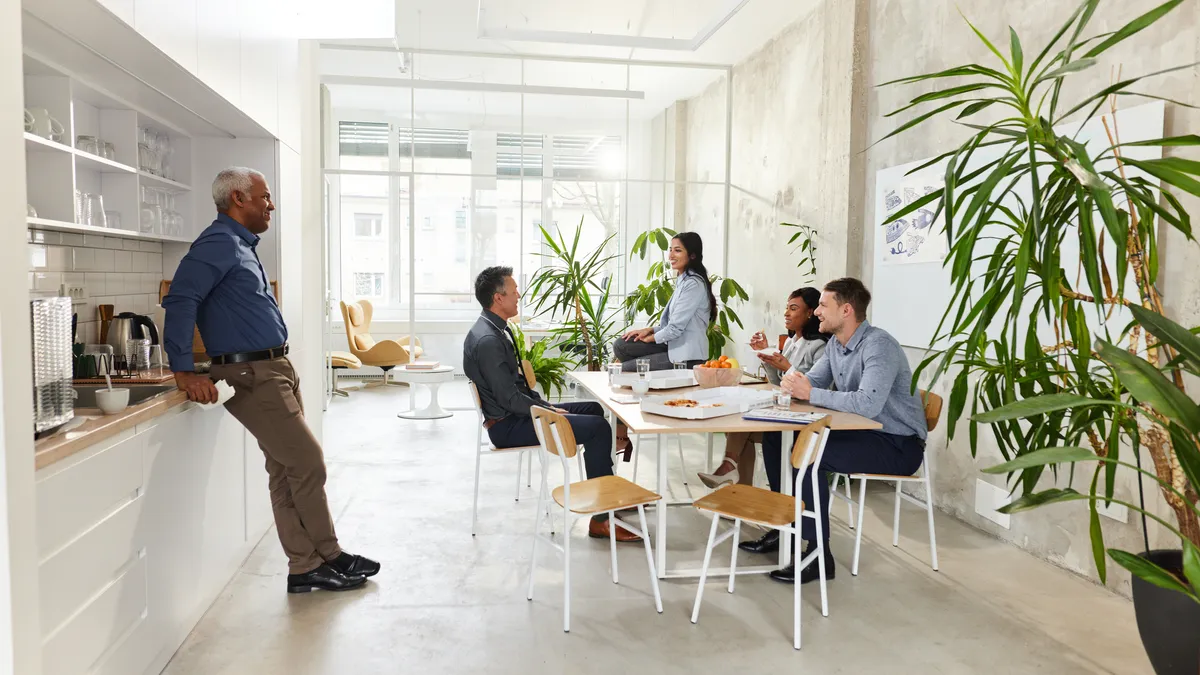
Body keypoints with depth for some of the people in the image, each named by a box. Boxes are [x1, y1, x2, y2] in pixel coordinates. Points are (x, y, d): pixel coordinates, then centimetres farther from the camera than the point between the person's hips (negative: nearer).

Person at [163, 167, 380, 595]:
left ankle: (306, 567, 18)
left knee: (287, 472, 11)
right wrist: (184, 370, -25)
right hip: (252, 376, -10)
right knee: (308, 463, -5)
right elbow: (180, 301, -22)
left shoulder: (241, 246, 19)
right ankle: (328, 557, 9)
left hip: (276, 370, 10)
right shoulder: (219, 244, -12)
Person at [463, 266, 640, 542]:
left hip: (516, 413, 11)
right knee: (598, 428, -17)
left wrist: (546, 405, 7)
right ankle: (600, 520, -11)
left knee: (594, 410, 17)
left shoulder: (497, 329, 10)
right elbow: (509, 398, -24)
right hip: (507, 426, -11)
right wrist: (550, 411, -13)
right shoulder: (488, 340, -23)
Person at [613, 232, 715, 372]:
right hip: (673, 346, 10)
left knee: (625, 369, -6)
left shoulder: (694, 284, -17)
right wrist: (649, 330, 4)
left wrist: (649, 338, -3)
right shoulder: (683, 281, 15)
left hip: (686, 357, -10)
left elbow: (675, 328, -19)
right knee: (620, 345, 3)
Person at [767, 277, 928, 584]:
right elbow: (813, 382, 8)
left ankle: (819, 556, -16)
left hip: (898, 444, -9)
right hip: (861, 432, 9)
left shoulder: (878, 345, -22)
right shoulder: (836, 343, 7)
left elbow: (868, 403, -35)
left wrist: (810, 394, -29)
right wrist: (793, 381, -16)